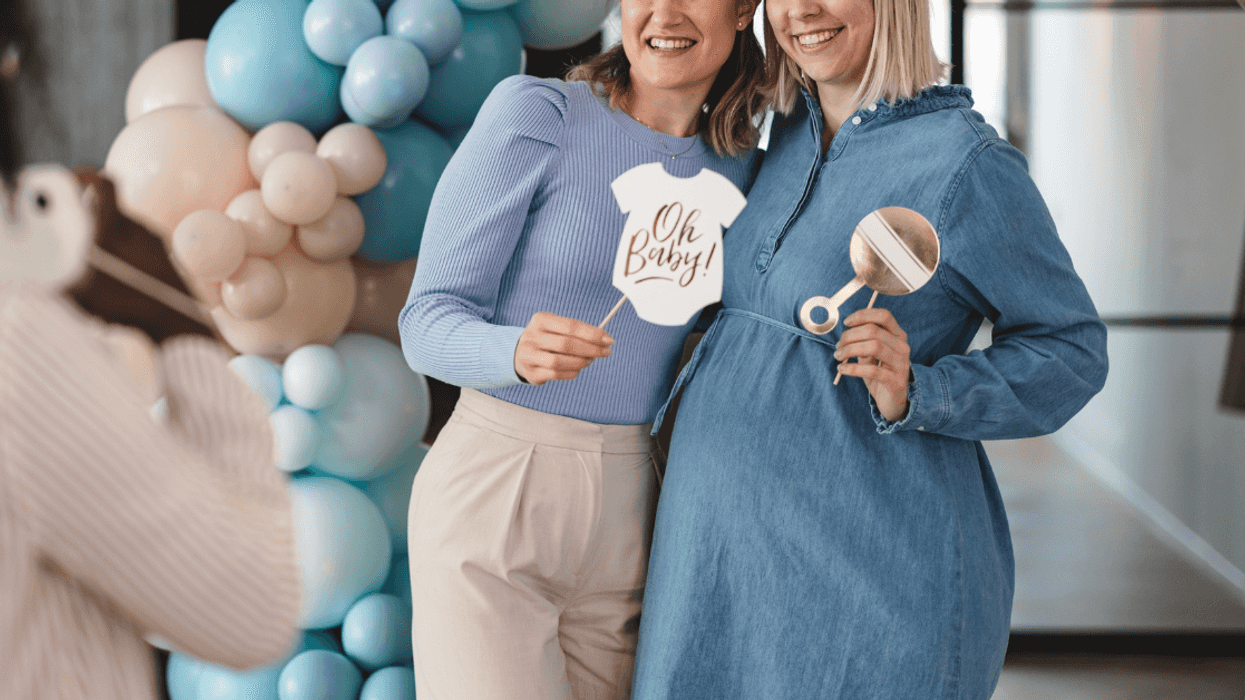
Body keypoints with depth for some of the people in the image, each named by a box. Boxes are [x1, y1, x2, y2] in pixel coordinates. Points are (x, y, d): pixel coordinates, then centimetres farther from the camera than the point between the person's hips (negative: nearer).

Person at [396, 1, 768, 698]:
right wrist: (520, 351, -30)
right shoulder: (533, 112, -9)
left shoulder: (737, 167, 7)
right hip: (490, 504, -5)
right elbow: (429, 323, -9)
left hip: (623, 514, 5)